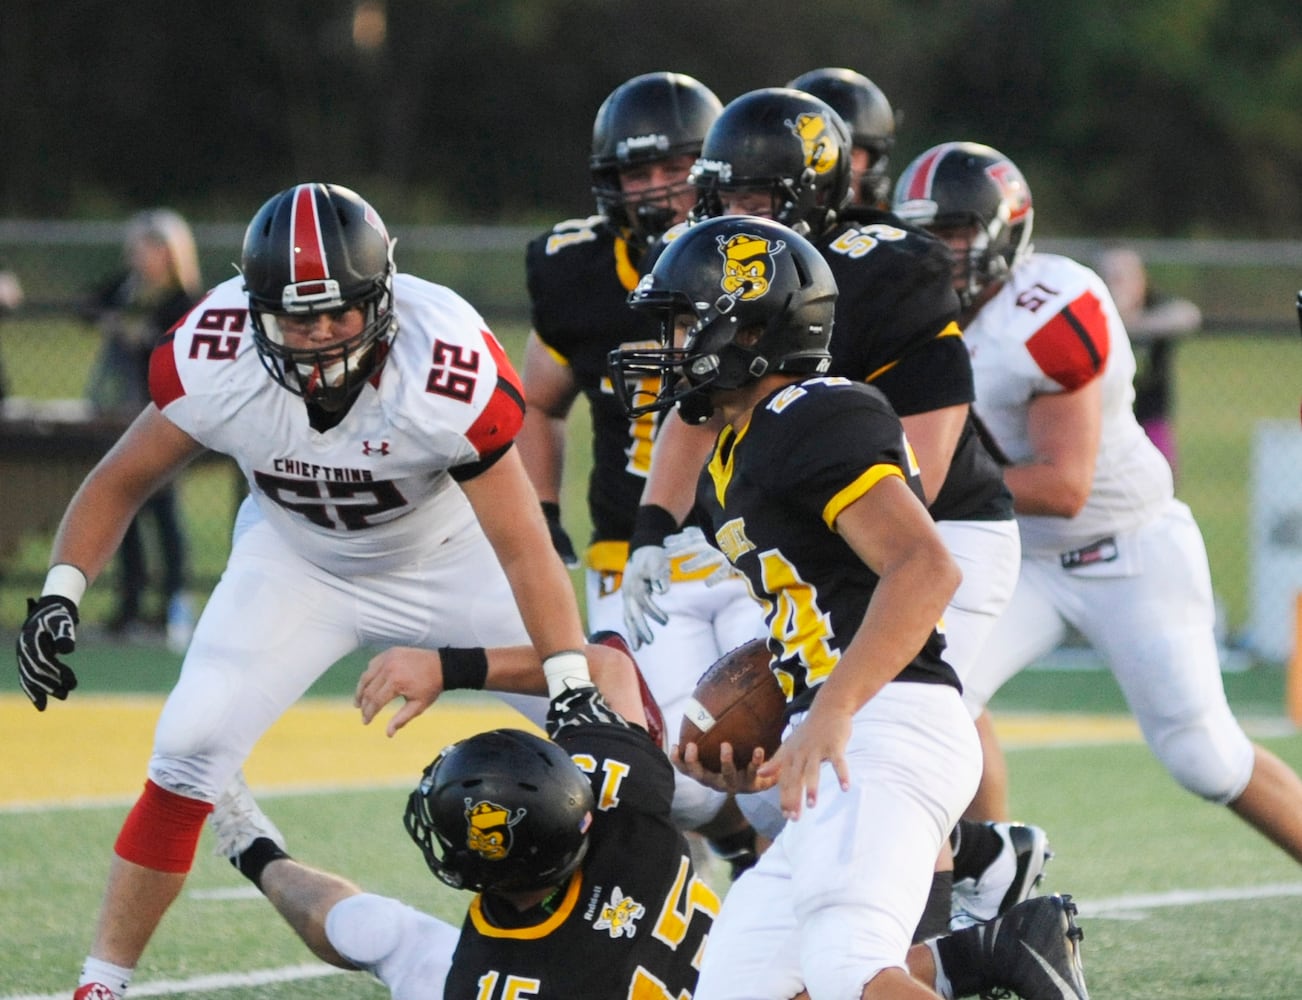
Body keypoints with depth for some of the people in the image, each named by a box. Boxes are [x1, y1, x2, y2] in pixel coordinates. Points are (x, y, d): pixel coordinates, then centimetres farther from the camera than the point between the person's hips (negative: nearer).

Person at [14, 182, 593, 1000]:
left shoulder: (446, 367, -36)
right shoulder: (214, 359, -29)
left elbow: (522, 545, -31)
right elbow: (123, 481, -12)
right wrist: (60, 595, -27)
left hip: (447, 556, -1)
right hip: (297, 559, 1)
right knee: (192, 752, -15)